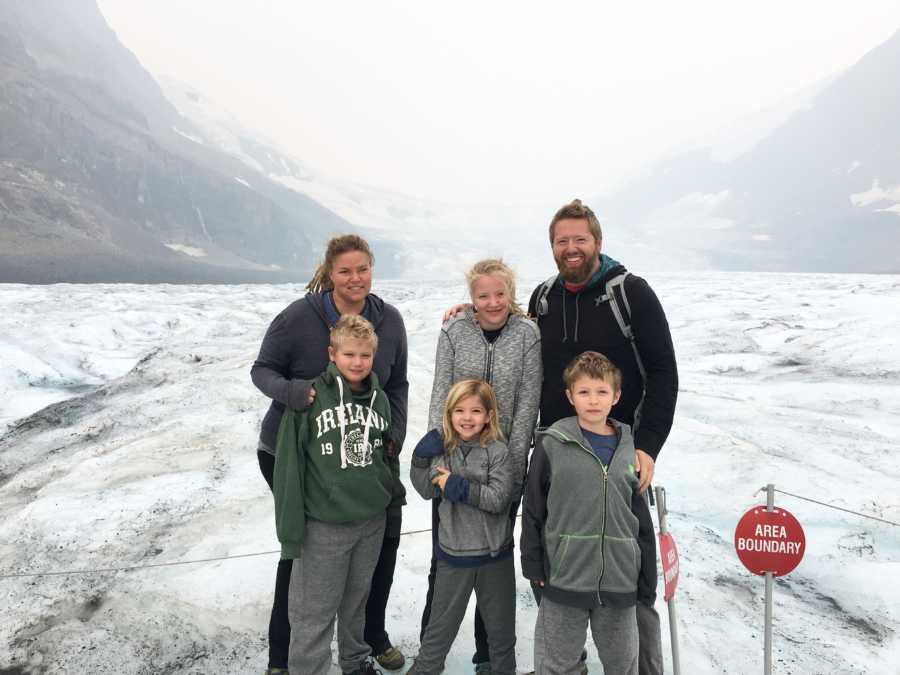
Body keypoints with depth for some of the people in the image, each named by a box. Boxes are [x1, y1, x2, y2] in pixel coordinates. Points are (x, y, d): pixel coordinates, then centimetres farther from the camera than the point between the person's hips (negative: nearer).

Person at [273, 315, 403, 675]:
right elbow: (288, 466, -11)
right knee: (315, 611, 5)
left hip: (372, 522, 5)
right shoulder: (310, 399, -13)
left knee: (357, 599, 21)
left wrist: (394, 495, 16)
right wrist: (290, 528, -10)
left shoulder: (379, 400, 2)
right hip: (324, 526, -4)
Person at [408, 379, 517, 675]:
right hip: (453, 551, 2)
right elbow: (427, 490, -1)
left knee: (500, 624, 18)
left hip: (494, 554, -2)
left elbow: (499, 499, -20)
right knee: (442, 621, 17)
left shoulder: (498, 452, -13)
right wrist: (421, 458, -14)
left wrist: (459, 486, -23)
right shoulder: (444, 449, -2)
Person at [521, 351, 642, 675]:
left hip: (619, 580, 3)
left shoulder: (629, 448, 2)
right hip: (564, 576, -2)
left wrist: (644, 570, 11)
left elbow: (640, 510, 11)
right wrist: (533, 564, -1)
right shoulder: (552, 444, -7)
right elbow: (532, 509, -2)